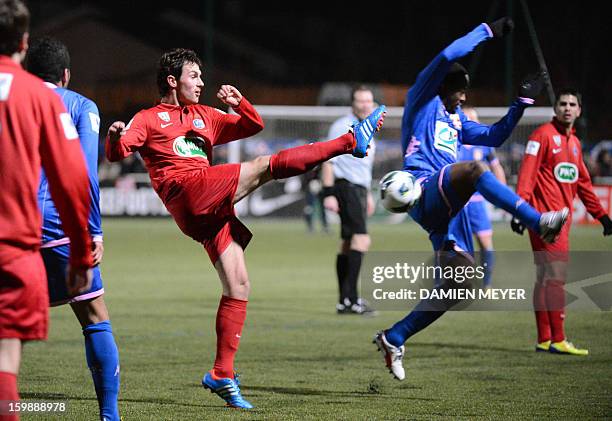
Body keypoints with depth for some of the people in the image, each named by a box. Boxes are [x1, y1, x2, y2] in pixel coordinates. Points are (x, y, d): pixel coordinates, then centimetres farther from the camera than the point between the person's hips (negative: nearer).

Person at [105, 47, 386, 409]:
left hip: (214, 209, 7)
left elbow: (253, 126, 32)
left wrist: (240, 104, 11)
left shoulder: (204, 116, 29)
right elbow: (118, 152, -4)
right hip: (187, 193, -7)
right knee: (267, 165, -17)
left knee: (239, 287, -1)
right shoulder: (149, 119, 11)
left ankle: (222, 375, 2)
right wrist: (115, 137, -28)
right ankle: (350, 142, -13)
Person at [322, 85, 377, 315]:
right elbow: (328, 160, -12)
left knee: (348, 244, 11)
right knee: (361, 238, -19)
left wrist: (368, 194, 29)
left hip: (359, 189, 9)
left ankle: (345, 301, 14)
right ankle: (351, 298, -22)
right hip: (345, 187, -9)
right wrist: (329, 193, -17)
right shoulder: (342, 127, -9)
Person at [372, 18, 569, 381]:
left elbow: (494, 137, 36)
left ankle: (394, 338, 10)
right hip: (424, 191, -9)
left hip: (448, 209, 9)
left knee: (459, 283, 0)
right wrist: (487, 32, 0)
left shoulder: (456, 119, 31)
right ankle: (539, 222, -50)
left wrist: (522, 103, 27)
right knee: (473, 170, -38)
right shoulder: (423, 101, 8)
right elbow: (447, 57, -5)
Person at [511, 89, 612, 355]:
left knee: (545, 279, 10)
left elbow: (582, 183, 24)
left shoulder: (574, 142, 18)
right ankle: (557, 340, -13)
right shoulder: (543, 135, -6)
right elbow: (527, 173, -14)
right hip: (545, 215, -8)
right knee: (556, 276, -13)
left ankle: (544, 340, 12)